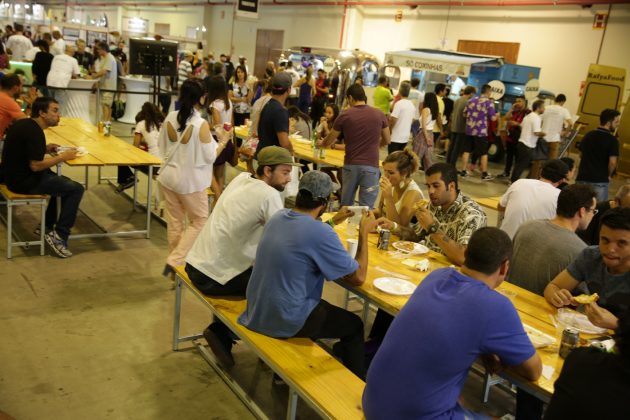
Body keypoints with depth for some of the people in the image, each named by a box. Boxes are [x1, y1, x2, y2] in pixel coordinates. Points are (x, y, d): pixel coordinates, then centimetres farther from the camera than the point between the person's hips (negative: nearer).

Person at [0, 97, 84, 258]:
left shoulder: (24, 124, 8)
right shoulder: (34, 131, -22)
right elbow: (35, 165, -26)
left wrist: (44, 149, 11)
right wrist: (63, 157, -16)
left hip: (16, 175, 10)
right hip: (24, 182, -10)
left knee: (63, 182, 25)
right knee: (76, 189, -9)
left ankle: (48, 227, 28)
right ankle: (59, 236, -6)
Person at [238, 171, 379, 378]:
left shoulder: (278, 216, -3)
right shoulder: (321, 234, -24)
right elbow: (358, 277, -13)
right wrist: (364, 233, -4)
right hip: (285, 322, -7)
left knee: (321, 306, 34)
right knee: (354, 325, 16)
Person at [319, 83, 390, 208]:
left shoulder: (344, 115, -1)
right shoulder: (379, 115, 1)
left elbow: (330, 140, 11)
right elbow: (386, 141, 13)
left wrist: (321, 143, 33)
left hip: (350, 165, 1)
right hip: (370, 166, -1)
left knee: (346, 205, 17)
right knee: (366, 207, 1)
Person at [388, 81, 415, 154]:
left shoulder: (399, 104, -15)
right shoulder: (412, 105, 8)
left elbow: (393, 120, -17)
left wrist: (388, 129, 0)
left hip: (395, 138, -7)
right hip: (406, 137, 7)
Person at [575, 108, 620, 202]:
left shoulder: (588, 135, 6)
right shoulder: (612, 140, -11)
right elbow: (612, 162, -17)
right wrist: (608, 175, 1)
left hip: (583, 177, 5)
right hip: (600, 181, -5)